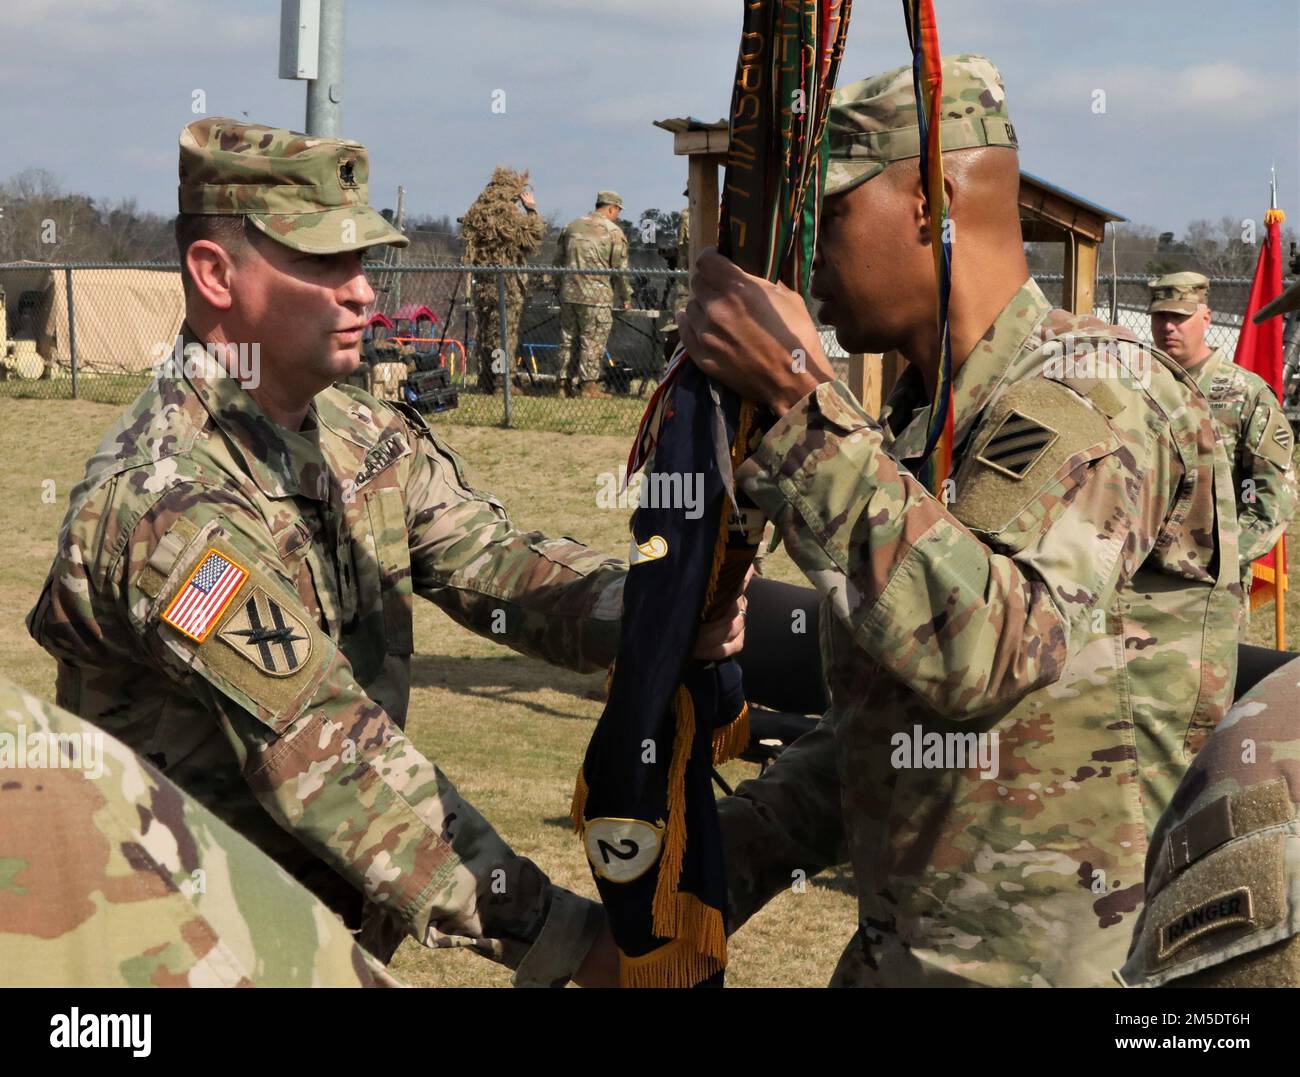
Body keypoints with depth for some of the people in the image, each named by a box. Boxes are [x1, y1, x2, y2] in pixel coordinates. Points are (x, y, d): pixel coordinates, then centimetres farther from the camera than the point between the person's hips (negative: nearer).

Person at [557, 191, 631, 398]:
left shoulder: (571, 227, 13)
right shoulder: (613, 232, -4)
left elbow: (559, 261, 18)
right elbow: (620, 268, -4)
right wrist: (626, 297, 7)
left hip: (568, 293, 5)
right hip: (596, 295, -5)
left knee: (568, 340, 12)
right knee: (593, 341, 0)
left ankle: (566, 383, 14)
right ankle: (588, 384, 0)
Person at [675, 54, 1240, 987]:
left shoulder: (1091, 394, -16)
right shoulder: (917, 420, 12)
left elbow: (981, 648, -33)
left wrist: (801, 402, -30)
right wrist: (718, 865, 8)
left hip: (1050, 958, -8)